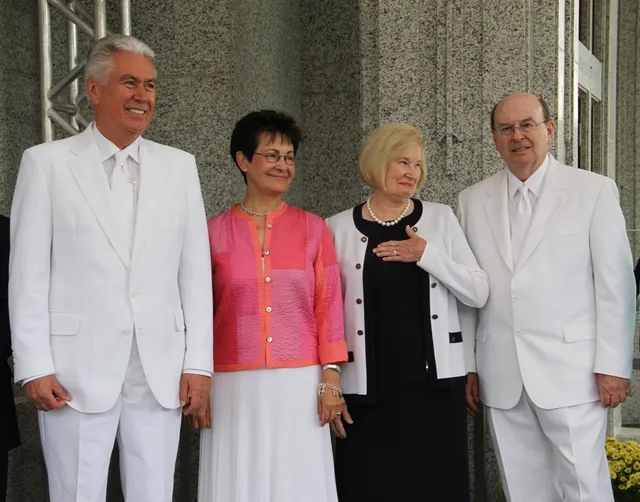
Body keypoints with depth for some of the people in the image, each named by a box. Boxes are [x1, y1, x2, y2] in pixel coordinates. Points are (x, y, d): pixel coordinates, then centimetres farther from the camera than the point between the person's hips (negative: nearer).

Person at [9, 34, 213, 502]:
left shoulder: (179, 166, 9)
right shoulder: (45, 163, 2)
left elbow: (195, 270, 7)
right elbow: (28, 275, 0)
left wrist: (198, 362, 2)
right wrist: (35, 368, -6)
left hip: (161, 372, 2)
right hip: (77, 372, -2)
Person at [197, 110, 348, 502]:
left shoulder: (313, 228, 5)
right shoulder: (215, 232, 3)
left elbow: (328, 306, 4)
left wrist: (331, 378, -2)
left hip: (299, 383, 1)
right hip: (234, 385, 0)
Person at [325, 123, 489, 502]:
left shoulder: (441, 218, 6)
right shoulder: (339, 228, 2)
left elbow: (479, 294, 1)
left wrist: (427, 254, -11)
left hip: (435, 383, 1)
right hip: (368, 389, -1)